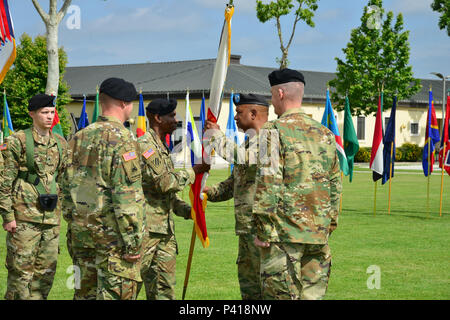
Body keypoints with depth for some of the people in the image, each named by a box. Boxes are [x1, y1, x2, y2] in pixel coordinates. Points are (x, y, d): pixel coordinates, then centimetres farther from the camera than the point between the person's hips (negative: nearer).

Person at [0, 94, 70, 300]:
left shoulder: (60, 144, 12)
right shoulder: (18, 142, -5)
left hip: (51, 217, 6)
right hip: (24, 217, -6)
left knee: (46, 271, 9)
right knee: (21, 269, -3)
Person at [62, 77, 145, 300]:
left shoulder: (79, 137, 11)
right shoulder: (121, 138, -12)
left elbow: (67, 188, 15)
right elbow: (126, 196, -17)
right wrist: (132, 243, -14)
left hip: (82, 232, 8)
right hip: (112, 235, -7)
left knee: (86, 293, 13)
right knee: (116, 294, -4)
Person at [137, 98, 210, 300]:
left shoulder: (162, 147, 19)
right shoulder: (144, 146, -12)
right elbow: (165, 183, -19)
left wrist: (188, 210, 10)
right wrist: (194, 171, -7)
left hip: (165, 229, 10)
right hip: (146, 229, -10)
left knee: (164, 291, 9)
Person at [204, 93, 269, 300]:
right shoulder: (250, 142, 21)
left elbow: (246, 158, -28)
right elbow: (234, 183, 28)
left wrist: (217, 135, -15)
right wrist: (211, 192, 11)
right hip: (246, 228, 10)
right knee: (248, 285, 15)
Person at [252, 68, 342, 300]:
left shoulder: (276, 130, -8)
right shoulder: (324, 133, 12)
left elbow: (268, 183, -14)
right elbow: (335, 184, 16)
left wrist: (263, 230, -10)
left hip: (284, 232, -6)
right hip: (318, 233, 6)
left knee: (281, 295, -2)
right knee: (313, 295, 10)